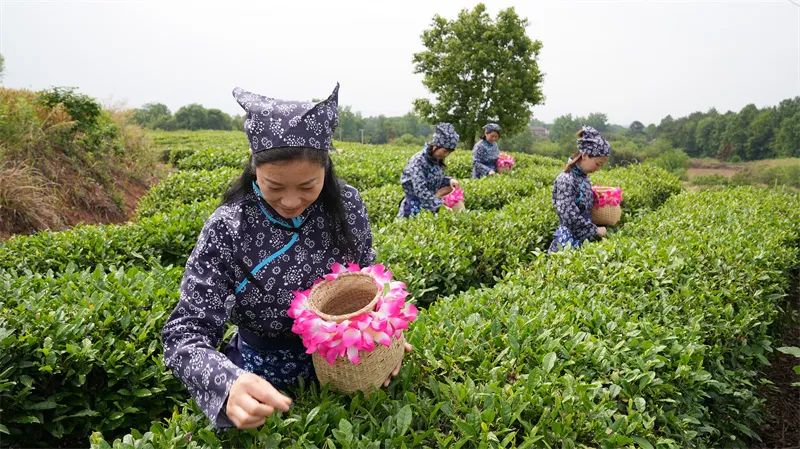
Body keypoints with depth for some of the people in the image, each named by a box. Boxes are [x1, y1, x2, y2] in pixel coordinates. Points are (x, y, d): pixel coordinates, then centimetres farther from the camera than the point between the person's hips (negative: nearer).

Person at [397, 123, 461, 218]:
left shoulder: (438, 160, 1)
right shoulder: (418, 161, -19)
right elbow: (421, 191, -28)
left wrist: (450, 180, -7)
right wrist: (442, 206, -35)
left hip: (431, 207, 7)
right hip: (415, 209, -7)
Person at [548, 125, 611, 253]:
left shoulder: (583, 177, 7)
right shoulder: (566, 180, -18)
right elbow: (570, 216, -21)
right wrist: (595, 230, -13)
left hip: (585, 239, 8)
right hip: (568, 241, -8)